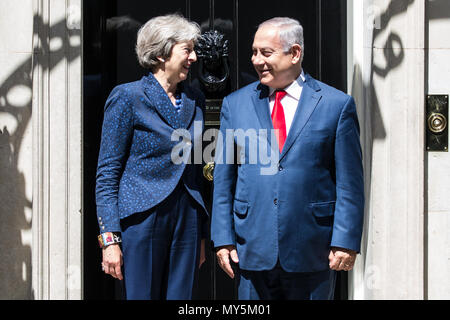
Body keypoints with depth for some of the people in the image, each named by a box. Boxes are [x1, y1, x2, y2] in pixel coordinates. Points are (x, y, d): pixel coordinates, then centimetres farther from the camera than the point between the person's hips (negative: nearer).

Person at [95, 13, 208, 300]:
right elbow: (107, 173, -6)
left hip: (187, 219, 5)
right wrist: (110, 239, -12)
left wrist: (202, 234, 16)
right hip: (143, 219, -5)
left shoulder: (195, 101, 13)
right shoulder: (127, 98, -5)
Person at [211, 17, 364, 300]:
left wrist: (346, 242, -7)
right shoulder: (236, 104, 7)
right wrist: (223, 239, 3)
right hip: (252, 251, 2)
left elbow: (350, 183, -2)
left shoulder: (336, 105, 0)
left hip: (312, 254, -2)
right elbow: (223, 179, 9)